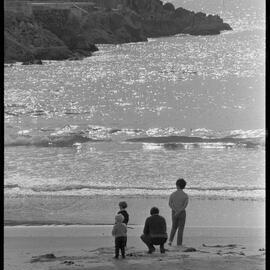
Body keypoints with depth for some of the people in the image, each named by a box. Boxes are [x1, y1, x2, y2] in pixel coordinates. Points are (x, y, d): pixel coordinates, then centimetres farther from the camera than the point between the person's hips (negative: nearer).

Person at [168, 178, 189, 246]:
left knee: (174, 227, 24)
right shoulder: (185, 195, -8)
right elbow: (185, 205, -20)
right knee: (181, 229, 7)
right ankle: (179, 244, 5)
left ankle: (170, 240, 11)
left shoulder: (172, 194, -3)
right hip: (182, 213, -2)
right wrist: (179, 212, -20)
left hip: (174, 213, 2)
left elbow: (170, 204, -15)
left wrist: (176, 211, -20)